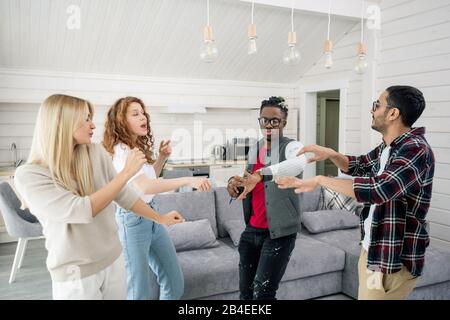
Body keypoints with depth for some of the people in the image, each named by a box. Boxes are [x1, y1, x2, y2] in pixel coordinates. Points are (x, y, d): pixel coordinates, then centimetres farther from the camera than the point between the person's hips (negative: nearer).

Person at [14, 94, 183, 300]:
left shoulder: (96, 153, -5)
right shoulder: (28, 175, -18)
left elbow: (123, 194, 6)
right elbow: (81, 211, -28)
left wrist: (160, 219, 12)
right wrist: (127, 172, -24)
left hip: (113, 260, 5)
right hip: (75, 275, -4)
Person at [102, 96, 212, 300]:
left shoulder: (139, 146, 10)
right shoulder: (121, 151, -18)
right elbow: (144, 187, -34)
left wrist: (162, 158, 6)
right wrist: (188, 181, -39)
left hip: (151, 215, 9)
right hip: (133, 219, -9)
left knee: (174, 282, 14)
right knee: (141, 290, 5)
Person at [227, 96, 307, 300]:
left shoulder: (291, 146, -11)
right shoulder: (254, 149, 10)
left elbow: (298, 163, -36)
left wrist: (260, 174, -49)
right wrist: (235, 182, -4)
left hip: (279, 233, -6)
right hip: (252, 230, 6)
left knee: (263, 292, -5)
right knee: (245, 290, 15)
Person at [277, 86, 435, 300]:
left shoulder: (416, 150, -23)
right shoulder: (387, 147, 7)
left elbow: (378, 188, -37)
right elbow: (358, 166, 22)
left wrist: (320, 180, -29)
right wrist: (331, 154, 1)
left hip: (395, 260, -9)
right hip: (371, 250, 9)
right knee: (365, 294, 21)